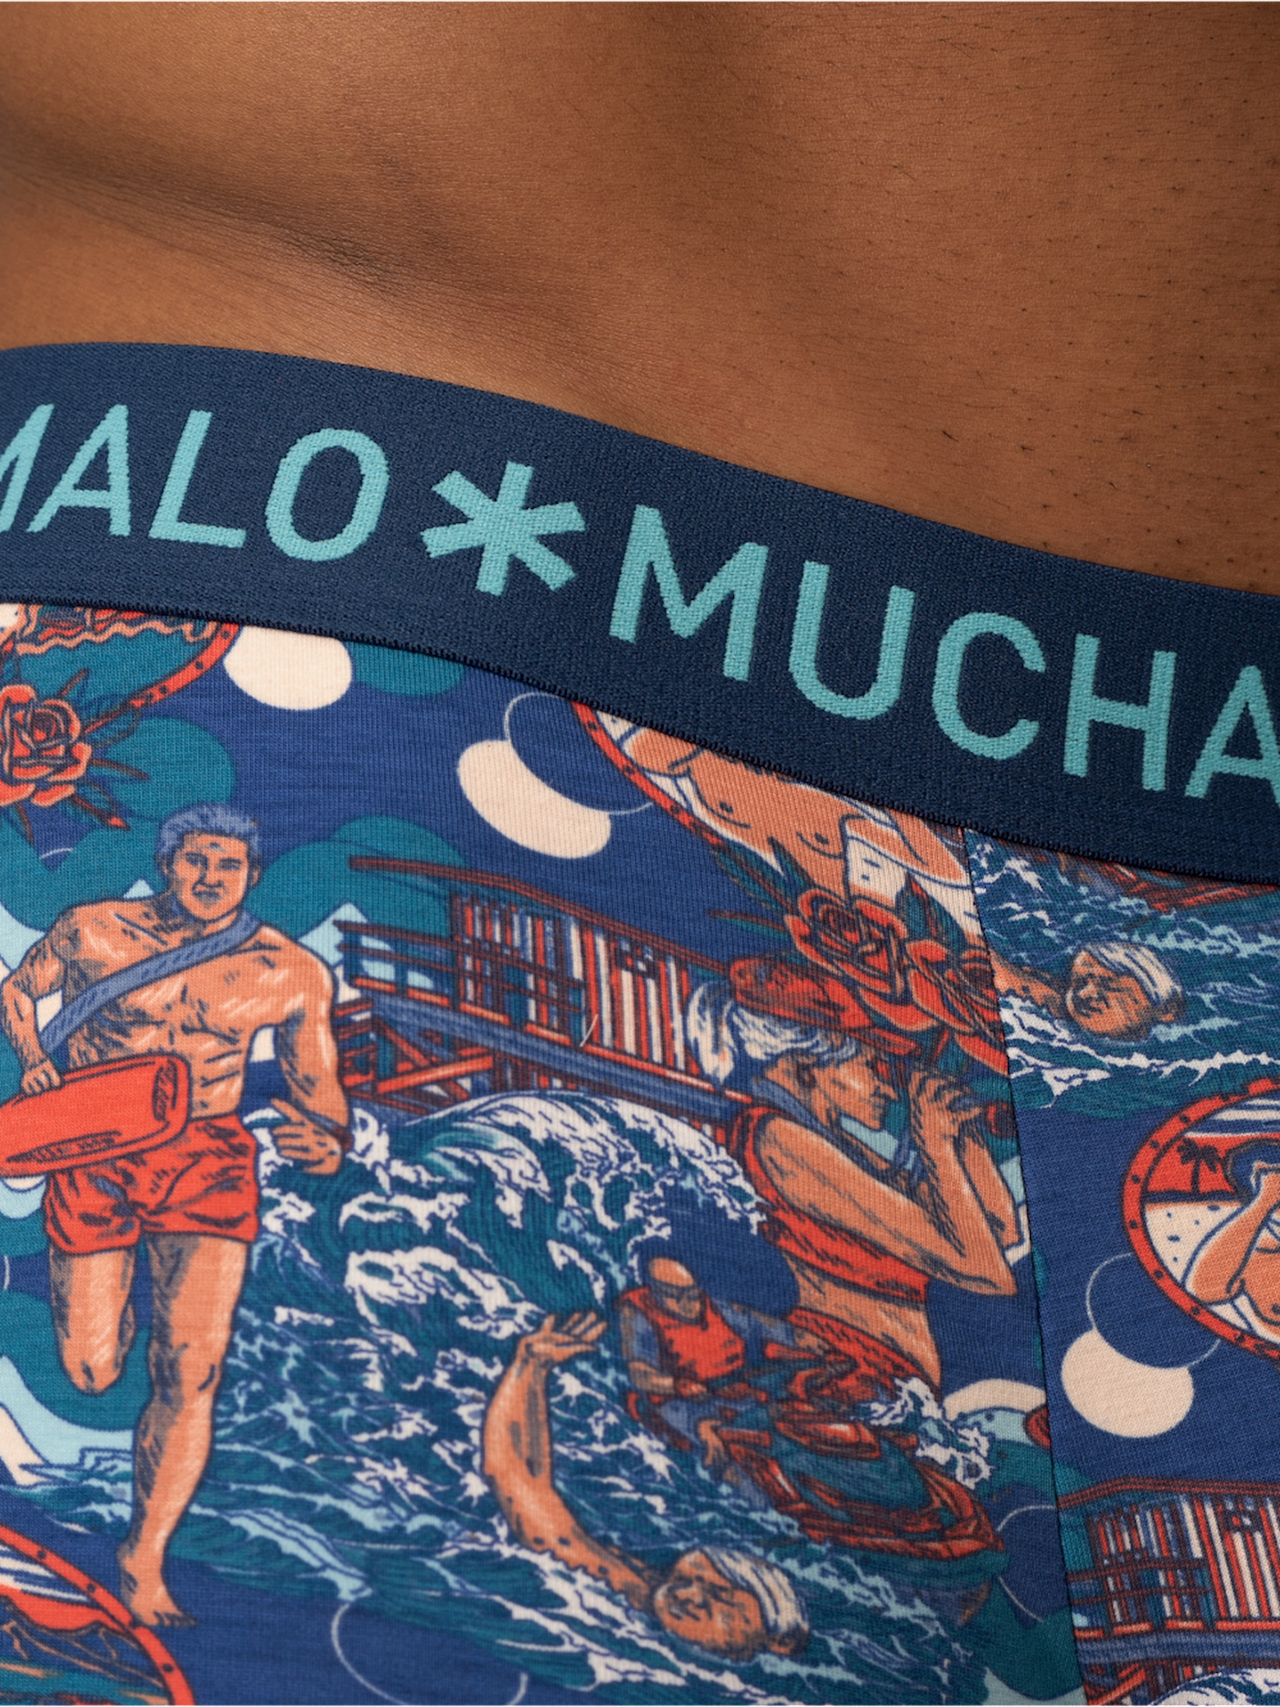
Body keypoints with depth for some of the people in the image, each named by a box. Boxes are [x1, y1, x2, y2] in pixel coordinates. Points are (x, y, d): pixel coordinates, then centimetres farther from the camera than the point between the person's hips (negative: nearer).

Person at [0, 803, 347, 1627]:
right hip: (95, 1153, 1)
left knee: (191, 1374, -8)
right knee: (92, 1372, 5)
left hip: (207, 1159, 0)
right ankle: (110, 1291, 43)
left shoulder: (293, 973, -4)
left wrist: (328, 1146, -18)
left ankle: (145, 1560, 11)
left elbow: (320, 1091, 4)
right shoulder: (91, 931, -5)